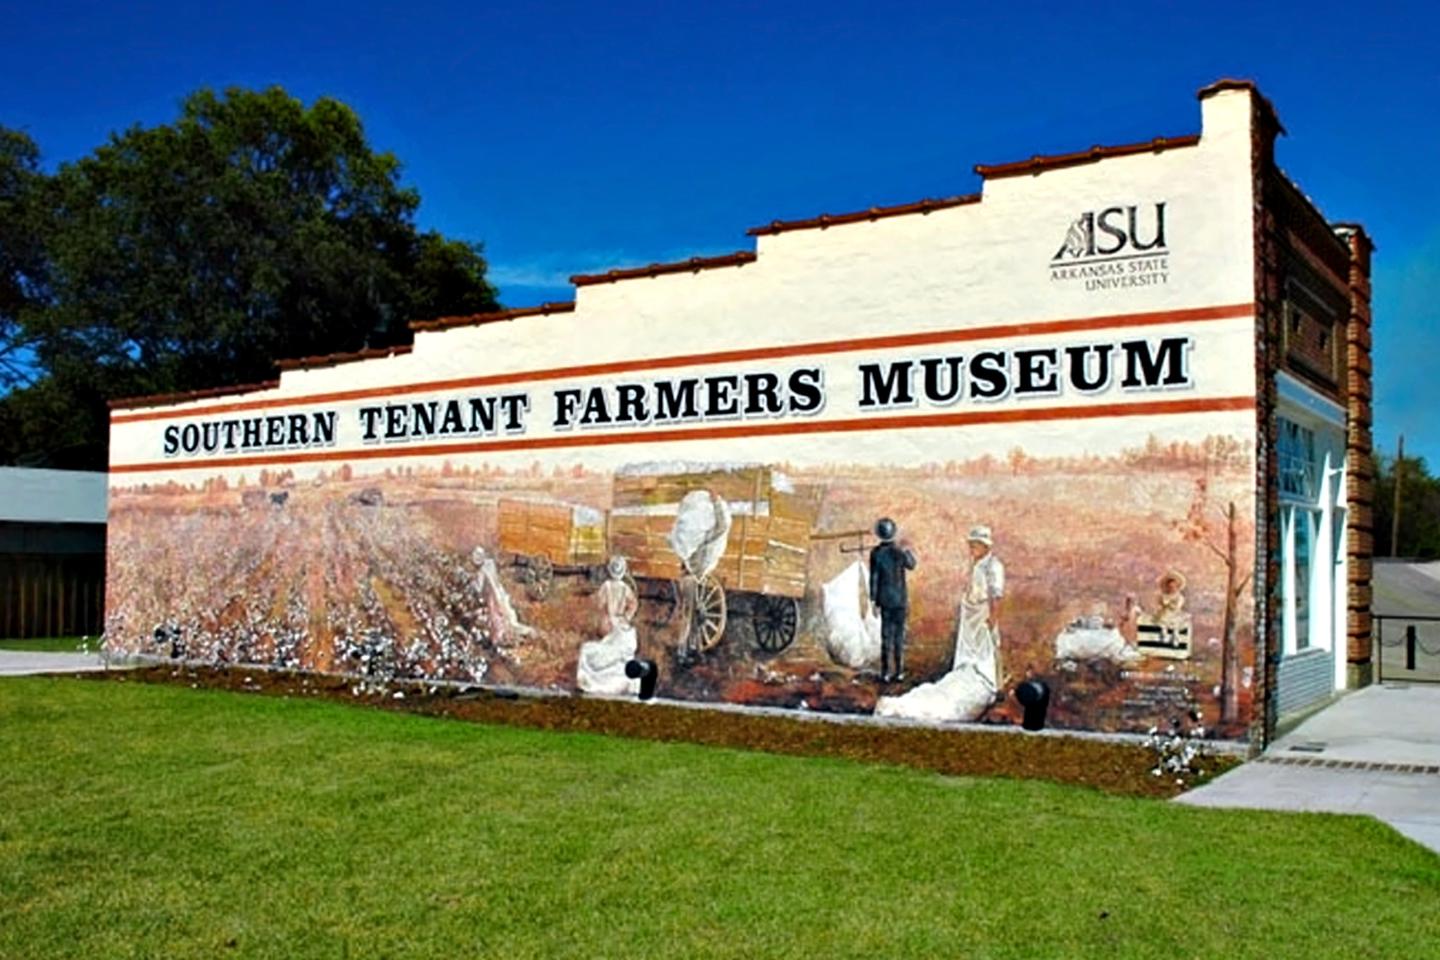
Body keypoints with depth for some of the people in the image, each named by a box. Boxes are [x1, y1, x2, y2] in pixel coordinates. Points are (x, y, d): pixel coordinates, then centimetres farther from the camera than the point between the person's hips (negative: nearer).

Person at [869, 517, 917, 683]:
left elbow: (874, 577, -8)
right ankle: (899, 671, 9)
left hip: (885, 599, 0)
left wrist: (873, 600, -1)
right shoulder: (900, 551, -10)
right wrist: (909, 551, 23)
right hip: (900, 599, 0)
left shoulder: (876, 553, -10)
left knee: (886, 635, 6)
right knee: (899, 635, 7)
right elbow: (911, 565, 9)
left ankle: (886, 672, 4)